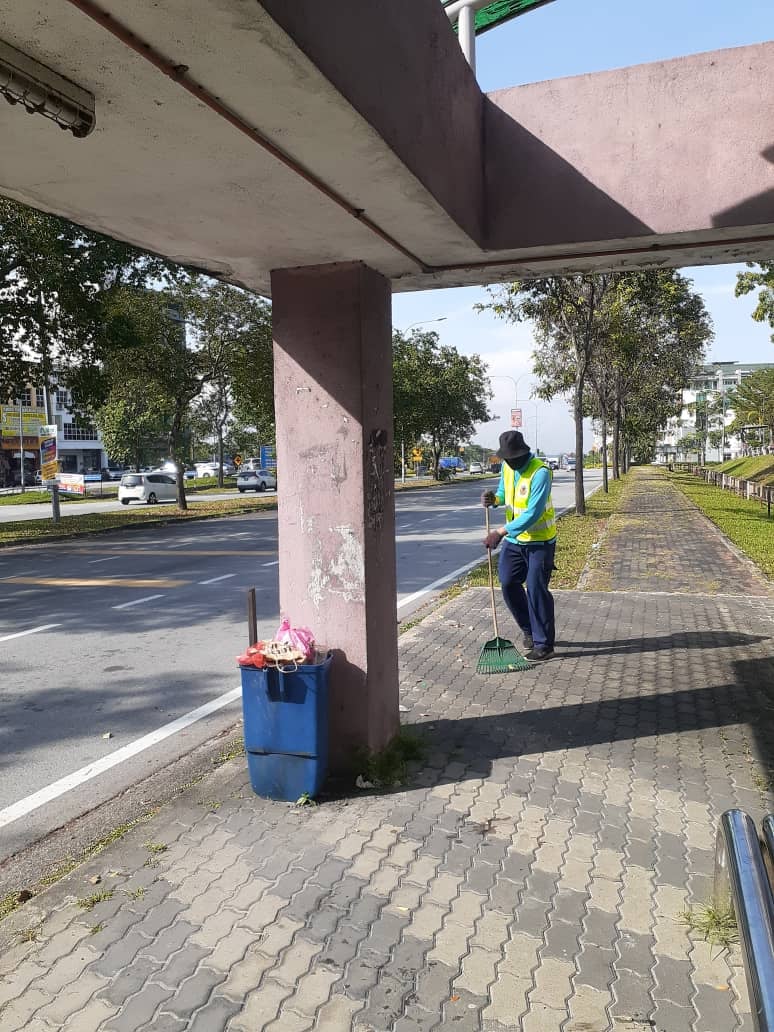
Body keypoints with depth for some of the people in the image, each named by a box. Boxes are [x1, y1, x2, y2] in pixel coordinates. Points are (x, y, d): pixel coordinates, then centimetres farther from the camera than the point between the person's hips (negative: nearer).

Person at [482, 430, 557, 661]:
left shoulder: (540, 472, -24)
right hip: (514, 539, 7)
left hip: (540, 541, -7)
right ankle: (529, 630, 26)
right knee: (509, 583, 6)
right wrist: (494, 498, -8)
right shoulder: (507, 467, 1)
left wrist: (500, 532, -31)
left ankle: (544, 644, 4)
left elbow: (532, 514, -29)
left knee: (536, 589, -7)